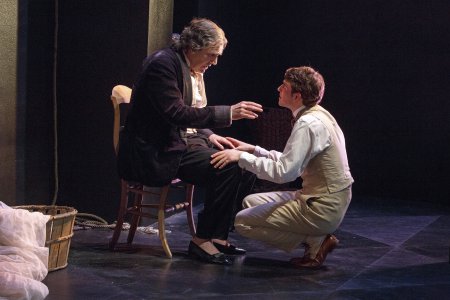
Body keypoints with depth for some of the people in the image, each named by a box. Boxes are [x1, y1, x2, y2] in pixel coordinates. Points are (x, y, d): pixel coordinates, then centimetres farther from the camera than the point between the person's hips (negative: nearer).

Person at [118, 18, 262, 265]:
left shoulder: (194, 70, 13)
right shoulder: (163, 63, -17)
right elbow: (176, 113, -26)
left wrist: (208, 135, 3)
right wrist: (229, 113, -28)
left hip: (185, 141, 10)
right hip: (158, 154, -10)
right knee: (228, 168, -24)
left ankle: (218, 234, 7)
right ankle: (203, 240, -13)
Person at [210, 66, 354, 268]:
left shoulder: (308, 124, -21)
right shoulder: (319, 116, 9)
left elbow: (284, 172, -25)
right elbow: (291, 161, 15)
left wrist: (242, 157, -20)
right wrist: (253, 150, 9)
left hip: (321, 209, -10)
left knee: (242, 222, -7)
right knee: (251, 202, 18)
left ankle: (315, 242, -5)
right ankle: (316, 236, 8)